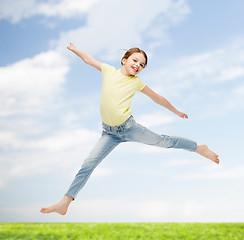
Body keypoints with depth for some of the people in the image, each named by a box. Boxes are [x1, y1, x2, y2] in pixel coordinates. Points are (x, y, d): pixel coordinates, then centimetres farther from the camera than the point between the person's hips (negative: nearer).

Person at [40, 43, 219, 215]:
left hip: (128, 127, -1)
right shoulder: (109, 71, 3)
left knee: (164, 141, 6)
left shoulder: (136, 82, 0)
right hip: (110, 133, 1)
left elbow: (157, 98, 12)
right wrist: (74, 49, 22)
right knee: (88, 164, -6)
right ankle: (65, 203, -3)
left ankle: (199, 148, 28)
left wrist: (177, 112, 19)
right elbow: (88, 59, 21)